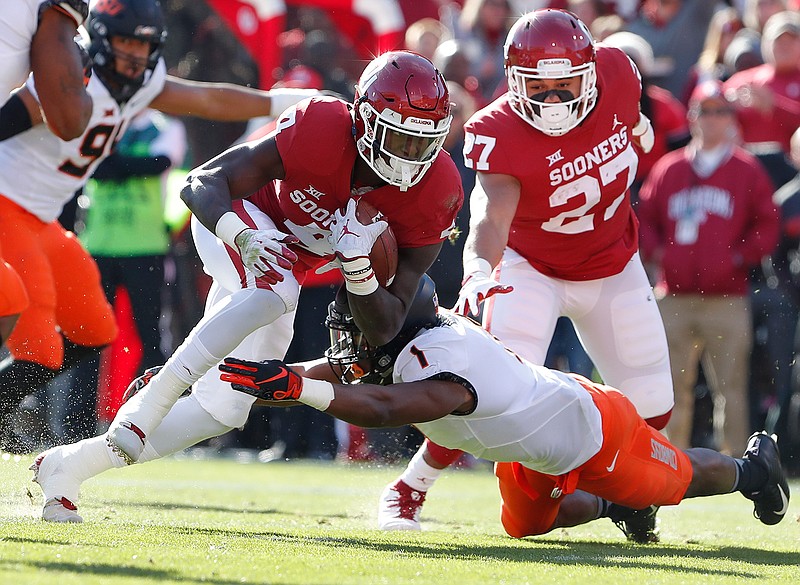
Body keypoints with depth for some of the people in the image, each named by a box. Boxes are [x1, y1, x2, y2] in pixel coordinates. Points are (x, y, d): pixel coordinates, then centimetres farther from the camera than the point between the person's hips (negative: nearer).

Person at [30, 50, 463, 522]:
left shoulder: (432, 195, -24)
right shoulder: (318, 130, -34)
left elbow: (386, 328, -21)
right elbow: (201, 185, -35)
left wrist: (358, 267, -41)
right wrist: (244, 236, -54)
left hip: (293, 265, 5)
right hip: (237, 217, -5)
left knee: (225, 409, 1)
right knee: (275, 293, -39)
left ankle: (69, 465, 11)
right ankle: (147, 407, -35)